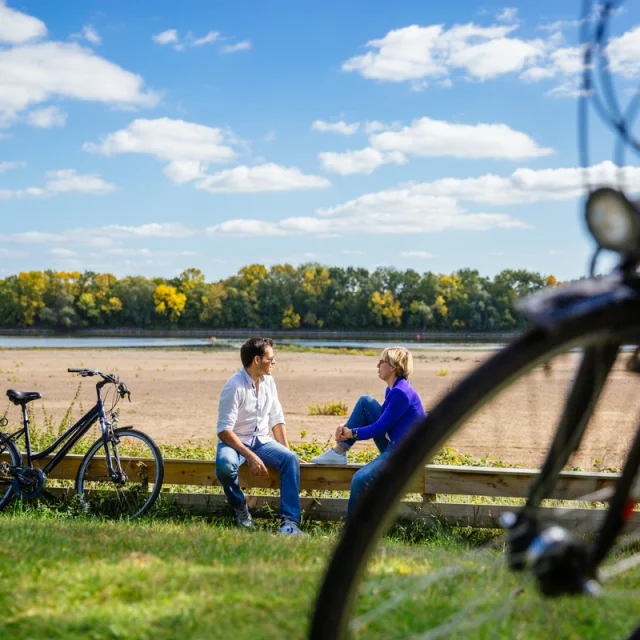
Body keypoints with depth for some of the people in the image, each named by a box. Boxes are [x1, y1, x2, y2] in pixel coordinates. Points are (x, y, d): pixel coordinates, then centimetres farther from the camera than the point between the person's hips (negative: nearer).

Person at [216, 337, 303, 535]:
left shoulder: (268, 381, 4)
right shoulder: (234, 386, -18)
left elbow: (277, 420, 11)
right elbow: (224, 431, -21)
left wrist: (285, 450, -1)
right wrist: (250, 456, -29)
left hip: (261, 441, 5)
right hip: (235, 442, -5)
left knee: (291, 459, -23)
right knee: (225, 464, -38)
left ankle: (289, 520, -25)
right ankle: (240, 507, -9)